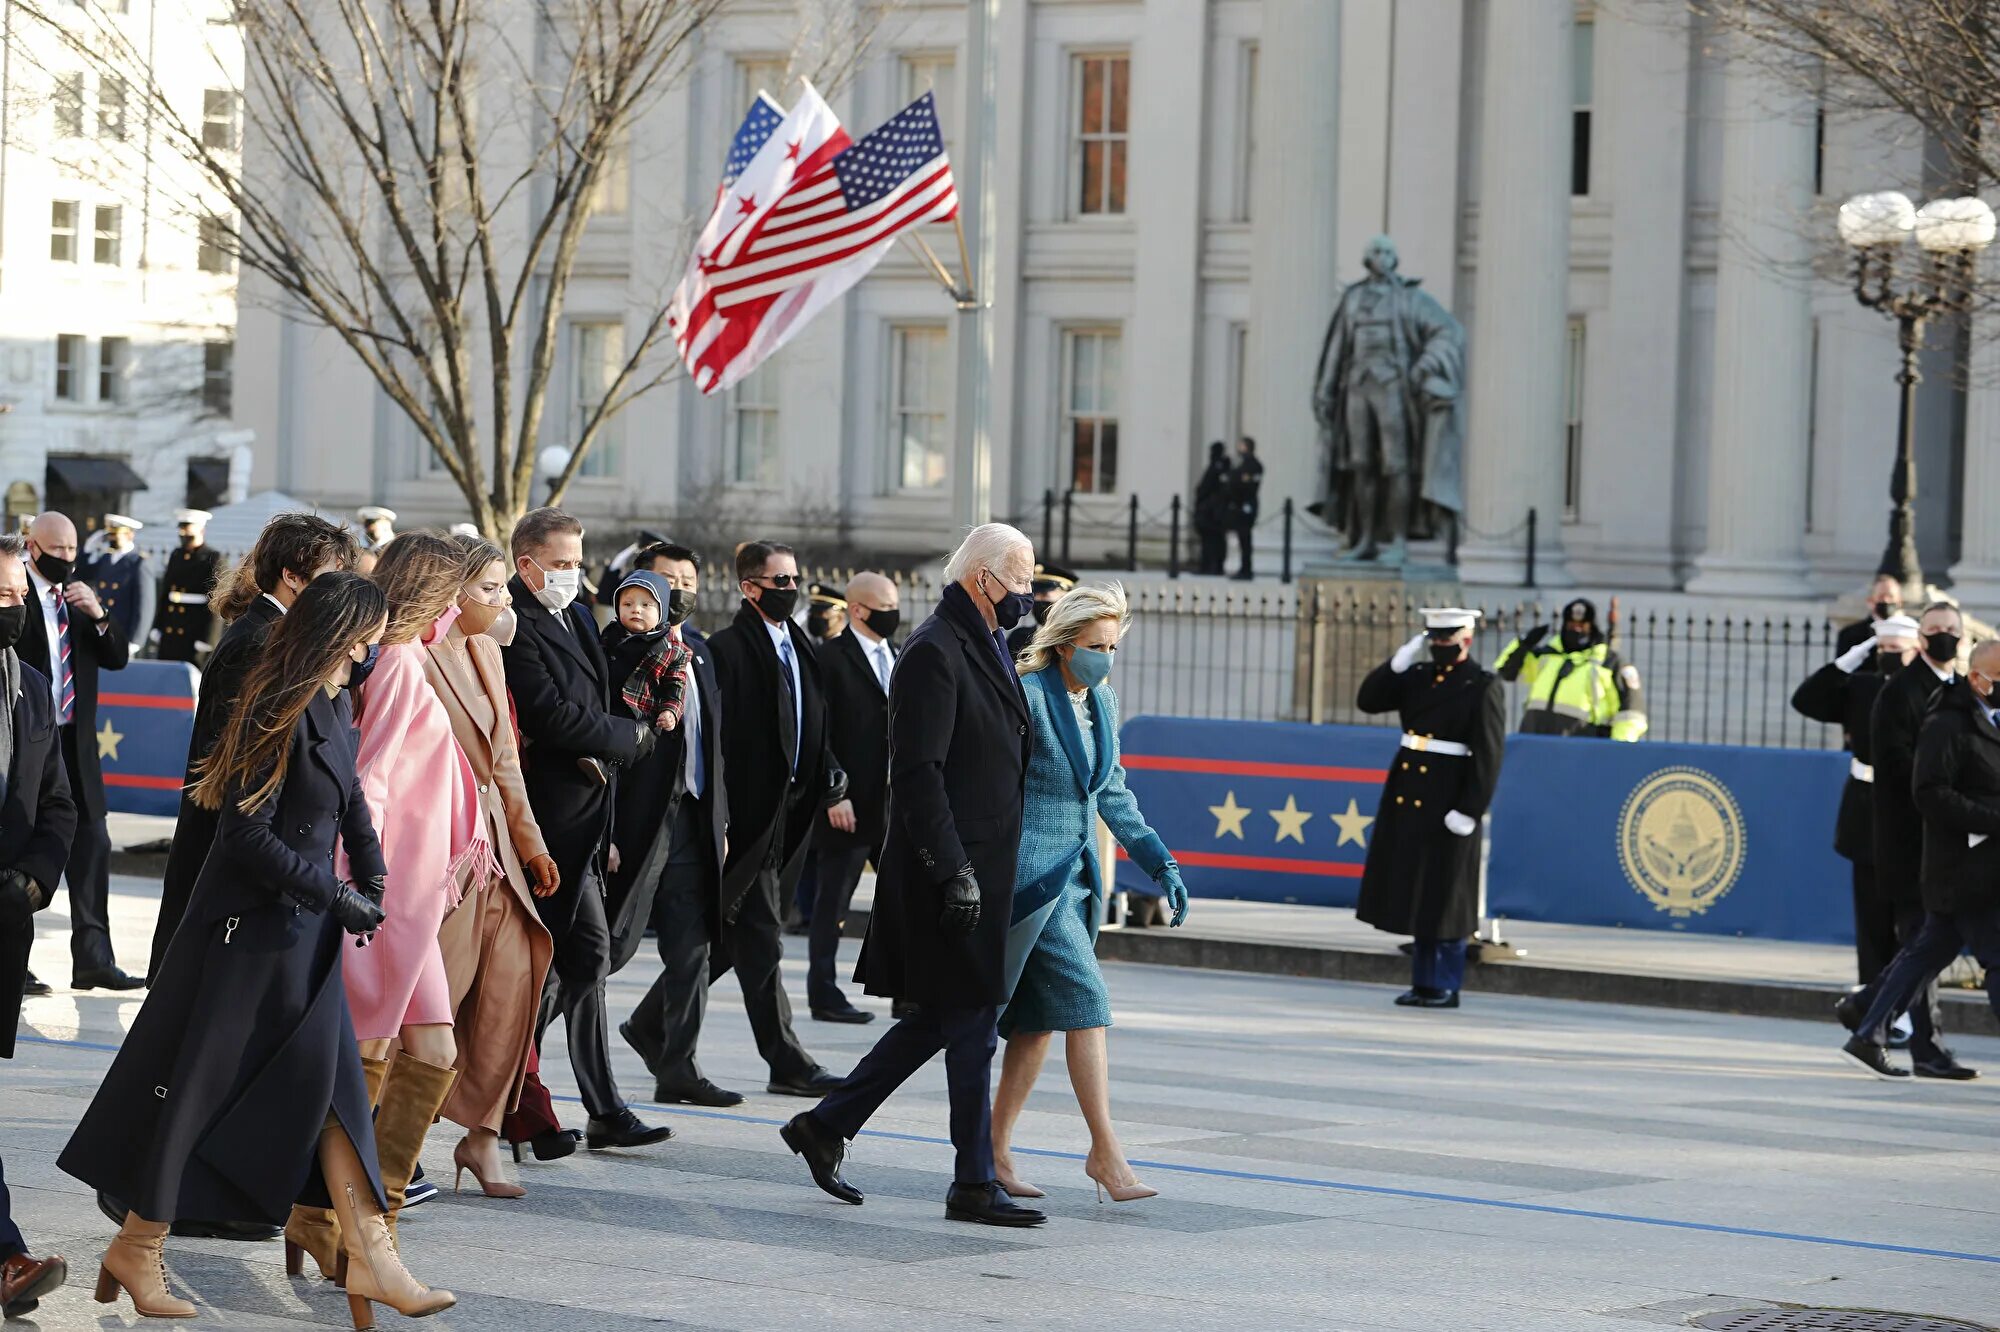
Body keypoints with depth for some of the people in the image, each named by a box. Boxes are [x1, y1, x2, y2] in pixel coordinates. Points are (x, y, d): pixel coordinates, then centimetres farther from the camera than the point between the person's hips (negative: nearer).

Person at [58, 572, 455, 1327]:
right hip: (248, 931, -9)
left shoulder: (330, 711, 10)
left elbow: (351, 805, 21)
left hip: (304, 936, 9)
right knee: (196, 1088, 1)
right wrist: (336, 896, -16)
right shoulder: (281, 712, -18)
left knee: (332, 1087, 5)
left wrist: (370, 882, 6)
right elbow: (247, 835, -21)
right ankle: (138, 1251, 13)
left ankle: (370, 1256, 5)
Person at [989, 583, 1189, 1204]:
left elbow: (1112, 793, 20)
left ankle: (995, 1151, 14)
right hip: (1032, 873, -8)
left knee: (1039, 1020, 8)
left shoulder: (1102, 702, 12)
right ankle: (1105, 1151, -8)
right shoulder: (1027, 696, -13)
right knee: (1086, 1004, -11)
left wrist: (1160, 862, 13)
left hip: (1075, 874, 8)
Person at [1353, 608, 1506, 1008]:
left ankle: (1445, 987, 4)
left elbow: (1488, 756, -12)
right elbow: (1368, 701, 8)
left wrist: (1469, 811, -17)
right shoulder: (1417, 677, 12)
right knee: (1415, 892, 10)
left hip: (1447, 802, -7)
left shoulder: (1483, 686, -7)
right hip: (1407, 796, 7)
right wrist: (1399, 661, -4)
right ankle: (1424, 981, 17)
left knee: (1444, 897, -2)